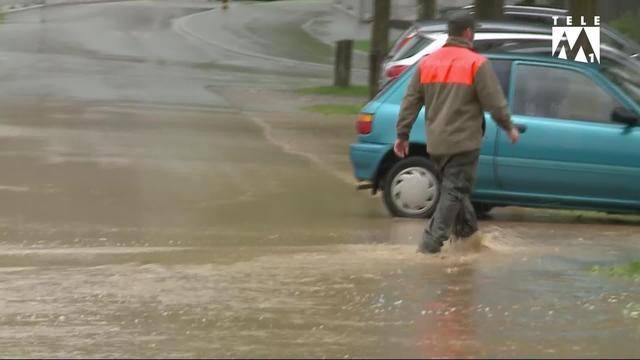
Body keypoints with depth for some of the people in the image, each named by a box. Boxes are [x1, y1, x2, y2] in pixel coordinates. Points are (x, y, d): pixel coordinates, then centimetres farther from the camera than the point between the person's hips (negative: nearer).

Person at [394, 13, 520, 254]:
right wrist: (509, 128, 5)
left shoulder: (427, 63, 9)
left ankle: (467, 230, 28)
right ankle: (431, 243, -13)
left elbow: (410, 102, 9)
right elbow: (495, 102, -9)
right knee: (454, 191, -5)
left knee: (452, 187, 20)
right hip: (463, 141, -6)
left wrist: (402, 134, 13)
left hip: (435, 143, 6)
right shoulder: (476, 64, -8)